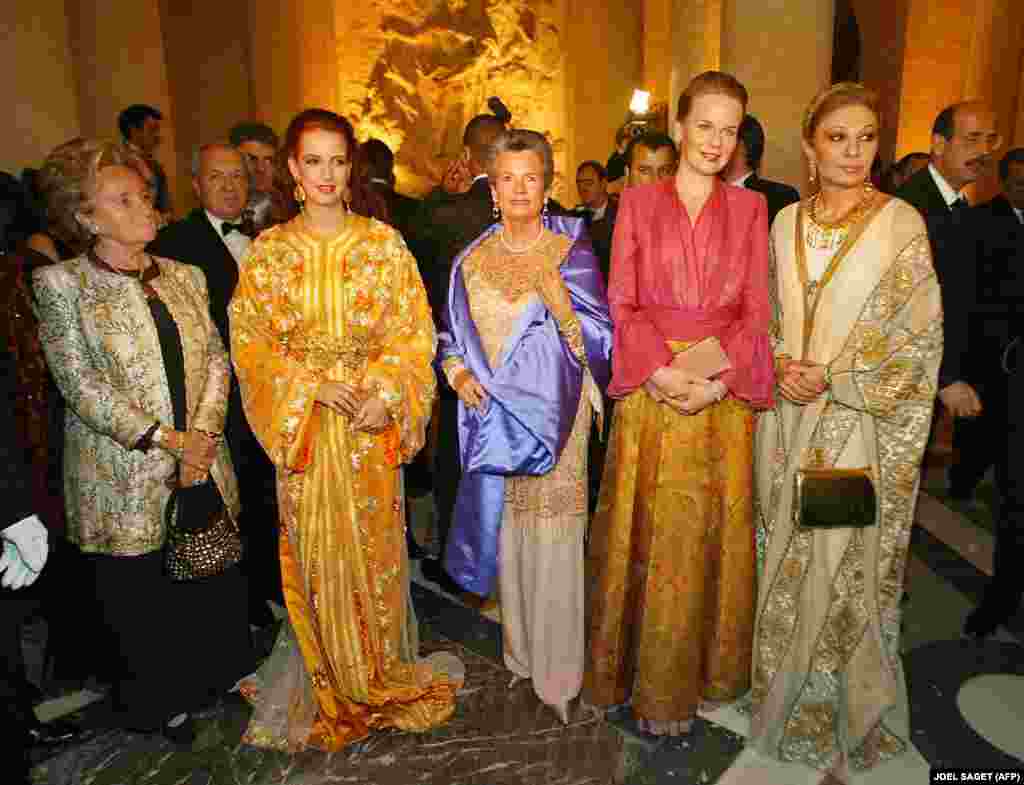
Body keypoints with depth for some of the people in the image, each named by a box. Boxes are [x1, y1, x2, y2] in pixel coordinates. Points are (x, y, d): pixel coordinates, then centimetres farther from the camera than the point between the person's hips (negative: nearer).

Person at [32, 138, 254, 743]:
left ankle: (223, 680, 35)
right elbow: (81, 385, -12)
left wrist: (202, 434, -9)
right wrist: (164, 439, -16)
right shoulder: (61, 284, -5)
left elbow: (216, 359, 5)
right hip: (125, 478, -4)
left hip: (202, 466, 4)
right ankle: (157, 706, 33)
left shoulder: (184, 276, 9)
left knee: (219, 589, 12)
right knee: (141, 603, 10)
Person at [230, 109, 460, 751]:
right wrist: (312, 385, -13)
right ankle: (329, 683, 30)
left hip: (372, 420, 0)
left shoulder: (384, 243, 0)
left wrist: (384, 391, -16)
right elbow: (249, 338, 0)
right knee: (316, 552, 9)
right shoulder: (269, 250, 2)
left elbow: (415, 330, -2)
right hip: (301, 421, 1)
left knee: (375, 547, 9)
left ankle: (385, 673, 31)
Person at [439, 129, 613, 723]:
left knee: (555, 545, 0)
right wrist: (459, 374, -7)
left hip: (554, 416, -3)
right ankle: (520, 653, 32)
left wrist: (556, 292, -20)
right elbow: (453, 339, 12)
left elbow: (597, 338, -8)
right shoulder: (474, 260, 7)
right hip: (495, 415, 3)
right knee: (506, 536, 12)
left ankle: (558, 674, 18)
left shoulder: (571, 251, -2)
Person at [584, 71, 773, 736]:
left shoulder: (749, 208, 9)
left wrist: (721, 377, -13)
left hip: (723, 393, 1)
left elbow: (756, 310, 3)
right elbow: (620, 302, 0)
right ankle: (643, 675, 25)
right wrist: (659, 370, -15)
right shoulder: (639, 202, 6)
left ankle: (698, 672, 27)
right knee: (644, 529, 6)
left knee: (708, 531, 8)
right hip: (651, 388, -1)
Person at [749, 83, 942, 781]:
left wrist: (836, 377, -14)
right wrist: (780, 366, -7)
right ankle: (788, 694, 35)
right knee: (788, 557, 13)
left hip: (861, 424, -4)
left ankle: (843, 717, 26)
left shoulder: (901, 222, -5)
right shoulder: (784, 222, 7)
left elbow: (921, 333, -6)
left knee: (846, 563, 4)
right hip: (789, 420, 4)